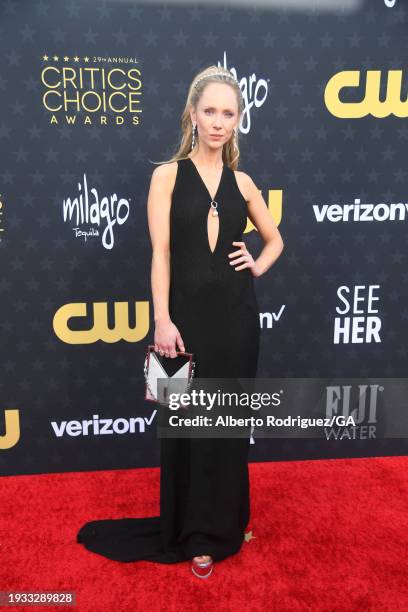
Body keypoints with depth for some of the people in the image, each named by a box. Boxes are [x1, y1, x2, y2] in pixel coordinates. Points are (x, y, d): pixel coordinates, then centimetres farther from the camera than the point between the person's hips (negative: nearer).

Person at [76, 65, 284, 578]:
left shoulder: (242, 182, 8)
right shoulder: (168, 175, -1)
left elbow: (274, 239, 21)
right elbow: (160, 254, -7)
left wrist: (258, 266, 1)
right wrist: (163, 320, -14)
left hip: (236, 313, 3)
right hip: (188, 312, -3)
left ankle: (220, 525, 34)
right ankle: (194, 531, 30)